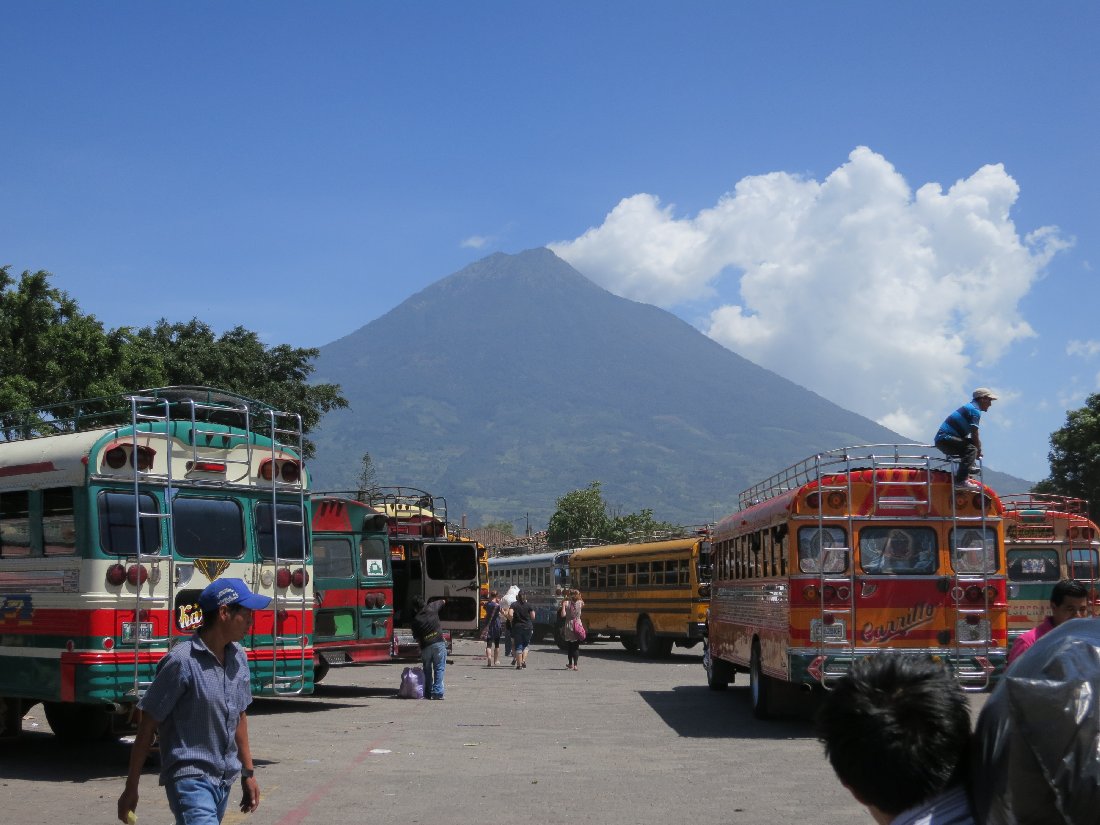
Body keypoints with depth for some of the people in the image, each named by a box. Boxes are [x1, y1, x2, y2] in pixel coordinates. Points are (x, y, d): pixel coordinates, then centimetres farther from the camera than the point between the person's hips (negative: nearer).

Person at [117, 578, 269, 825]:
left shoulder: (238, 658, 7)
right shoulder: (182, 662, -15)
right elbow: (147, 726, -10)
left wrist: (248, 773, 22)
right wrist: (131, 789, -8)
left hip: (225, 779, 8)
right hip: (189, 778, -8)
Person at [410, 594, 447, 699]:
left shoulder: (414, 621, 7)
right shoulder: (431, 608, 4)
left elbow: (417, 638, 8)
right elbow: (443, 601, 23)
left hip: (425, 646, 1)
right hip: (439, 643, -1)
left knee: (427, 670, 16)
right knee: (439, 668, 3)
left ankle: (427, 693, 17)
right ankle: (437, 692, -5)